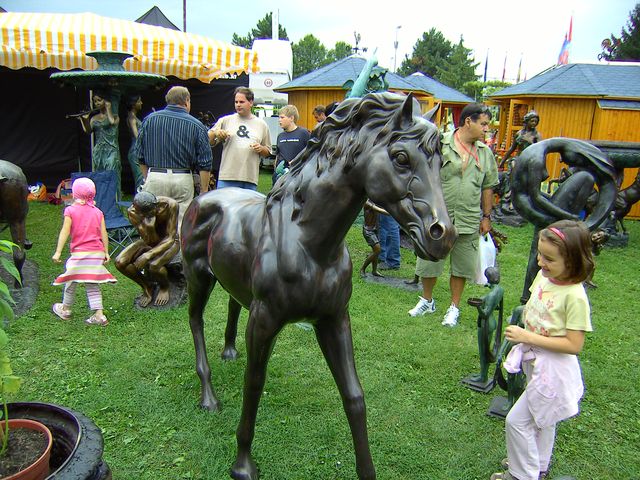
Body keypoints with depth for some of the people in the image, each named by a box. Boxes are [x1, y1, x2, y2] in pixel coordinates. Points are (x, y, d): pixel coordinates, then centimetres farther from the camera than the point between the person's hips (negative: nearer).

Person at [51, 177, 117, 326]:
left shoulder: (70, 210, -3)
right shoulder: (97, 212, 7)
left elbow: (65, 232, -9)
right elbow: (104, 233, 6)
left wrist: (58, 252, -7)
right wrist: (106, 252, 13)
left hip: (79, 252, -3)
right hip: (97, 252, 4)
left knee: (71, 280, 15)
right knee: (92, 284, 8)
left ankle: (65, 309, 32)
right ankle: (99, 315, 1)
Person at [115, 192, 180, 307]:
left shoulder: (170, 205, -31)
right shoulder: (133, 212, -23)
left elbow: (170, 238, -27)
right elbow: (149, 241, -24)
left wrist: (148, 255, -37)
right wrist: (149, 227, -46)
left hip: (169, 241, -4)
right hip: (148, 241, 4)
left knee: (153, 265, -33)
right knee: (120, 262, -18)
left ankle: (165, 287, 3)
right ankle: (147, 286, 8)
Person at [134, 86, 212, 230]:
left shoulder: (150, 119, 7)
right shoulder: (196, 125, 1)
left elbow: (140, 155, 12)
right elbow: (204, 163, -2)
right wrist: (204, 191, 4)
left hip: (155, 177, 1)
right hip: (183, 180, -1)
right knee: (182, 226, 5)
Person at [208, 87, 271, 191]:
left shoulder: (262, 124, 13)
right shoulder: (225, 120, 8)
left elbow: (268, 152, 17)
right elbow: (209, 142, 7)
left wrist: (261, 149, -4)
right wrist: (215, 133, -13)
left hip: (250, 179, 1)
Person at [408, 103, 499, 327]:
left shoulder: (486, 153, 6)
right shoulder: (440, 144, -7)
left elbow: (488, 187, 12)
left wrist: (486, 216, 12)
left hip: (468, 221, 3)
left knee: (461, 267, 12)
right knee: (428, 263, 10)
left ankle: (454, 307, 30)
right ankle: (427, 301, 33)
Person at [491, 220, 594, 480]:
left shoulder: (574, 296, -27)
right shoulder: (543, 276, -5)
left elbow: (574, 345, -26)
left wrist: (528, 337, -26)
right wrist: (520, 334, -2)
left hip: (553, 369, -8)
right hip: (535, 361, 8)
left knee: (517, 420, 0)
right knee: (541, 419, 27)